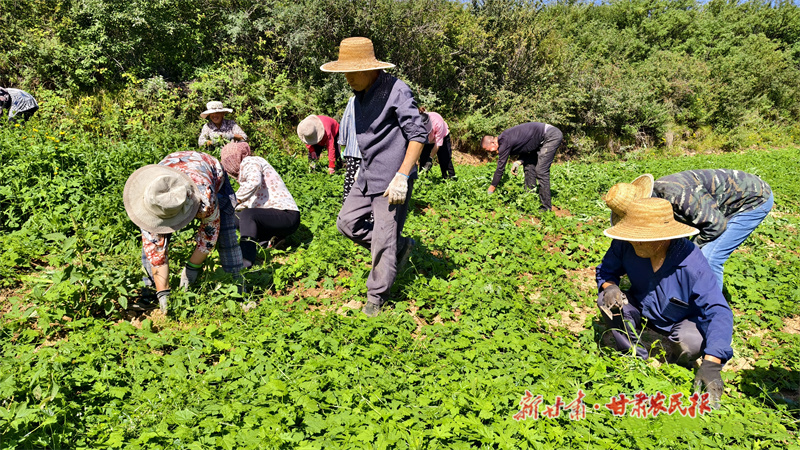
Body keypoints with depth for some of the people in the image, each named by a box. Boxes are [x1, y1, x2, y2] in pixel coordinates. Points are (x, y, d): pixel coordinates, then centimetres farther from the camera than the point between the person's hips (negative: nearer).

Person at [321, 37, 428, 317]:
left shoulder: (396, 91, -16)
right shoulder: (360, 94, 11)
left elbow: (418, 135, -18)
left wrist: (401, 176, -23)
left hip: (392, 180, -9)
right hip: (368, 176, 9)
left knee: (383, 239, -2)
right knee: (347, 223, 12)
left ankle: (376, 297, 15)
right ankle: (401, 246, 24)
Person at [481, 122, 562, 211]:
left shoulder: (505, 142, -22)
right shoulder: (504, 138, 7)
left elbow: (500, 168, -17)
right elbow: (525, 147, 15)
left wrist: (492, 188, -8)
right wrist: (519, 162, -5)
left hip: (552, 136, -10)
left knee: (541, 171, -14)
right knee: (529, 166, 10)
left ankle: (546, 208, -8)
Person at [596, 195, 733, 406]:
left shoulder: (692, 264, -36)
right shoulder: (625, 245, -25)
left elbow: (718, 312, -39)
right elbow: (606, 270, -6)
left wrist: (711, 364, -51)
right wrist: (610, 286, -34)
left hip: (682, 320, -3)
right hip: (643, 310, 4)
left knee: (692, 343, -35)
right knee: (607, 301, -24)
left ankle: (677, 367, 7)